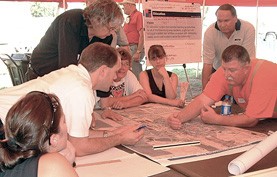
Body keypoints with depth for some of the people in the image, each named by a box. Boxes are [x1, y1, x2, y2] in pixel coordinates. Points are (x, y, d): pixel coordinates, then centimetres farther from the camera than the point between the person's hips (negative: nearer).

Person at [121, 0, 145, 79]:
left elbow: (141, 35, -15)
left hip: (134, 48, -9)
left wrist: (138, 52, -19)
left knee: (135, 74, -9)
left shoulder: (138, 15, -8)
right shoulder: (129, 17, 17)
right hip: (128, 48, 9)